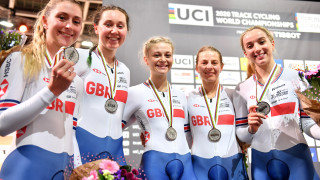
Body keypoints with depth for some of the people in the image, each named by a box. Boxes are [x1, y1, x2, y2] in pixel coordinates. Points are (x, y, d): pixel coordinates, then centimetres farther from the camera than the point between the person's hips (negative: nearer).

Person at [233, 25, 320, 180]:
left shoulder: (297, 77, -2)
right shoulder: (242, 89, 2)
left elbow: (308, 123, -5)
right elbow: (241, 135, 4)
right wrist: (251, 129, -17)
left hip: (297, 159, -1)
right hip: (261, 163, 2)